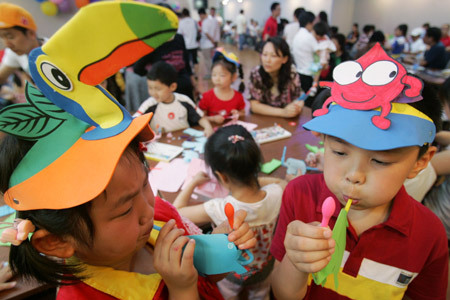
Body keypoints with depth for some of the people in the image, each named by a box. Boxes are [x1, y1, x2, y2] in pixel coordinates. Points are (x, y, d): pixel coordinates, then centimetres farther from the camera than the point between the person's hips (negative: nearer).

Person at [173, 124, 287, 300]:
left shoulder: (217, 210, -40)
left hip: (231, 274, -3)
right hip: (265, 271, 3)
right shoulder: (275, 195, -31)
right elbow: (283, 183, -3)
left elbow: (176, 210, -22)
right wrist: (251, 179, -5)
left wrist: (193, 182, -8)